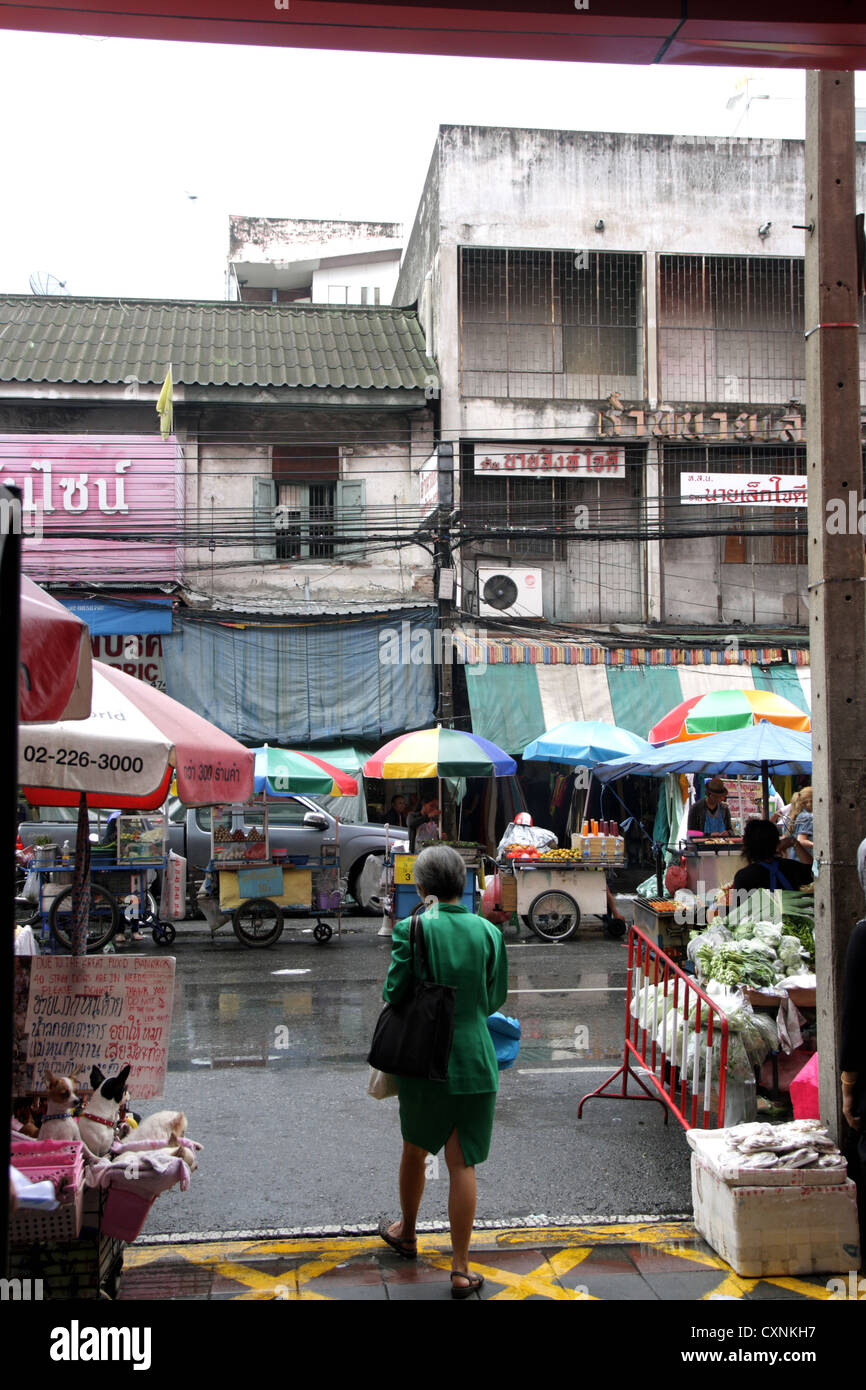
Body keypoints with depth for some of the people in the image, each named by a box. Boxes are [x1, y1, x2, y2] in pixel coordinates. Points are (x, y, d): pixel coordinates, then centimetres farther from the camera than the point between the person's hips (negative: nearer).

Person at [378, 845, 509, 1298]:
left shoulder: (412, 929, -14)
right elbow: (495, 998, 3)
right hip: (473, 1060, 1)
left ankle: (407, 1233, 45)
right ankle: (460, 1270, 14)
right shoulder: (488, 932, -6)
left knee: (415, 1150, 22)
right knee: (462, 1162, 8)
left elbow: (394, 994, -12)